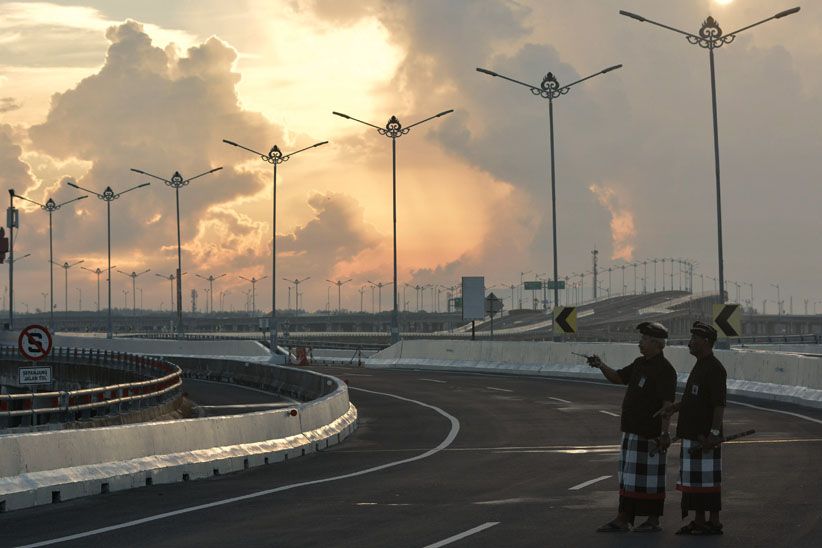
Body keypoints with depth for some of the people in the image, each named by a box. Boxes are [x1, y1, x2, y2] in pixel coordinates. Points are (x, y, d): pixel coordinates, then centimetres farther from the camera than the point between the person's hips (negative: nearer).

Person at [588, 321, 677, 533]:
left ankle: (653, 520, 9)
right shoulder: (640, 363, 13)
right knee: (628, 475, 10)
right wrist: (600, 365, 4)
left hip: (650, 434, -9)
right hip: (632, 430, 9)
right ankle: (622, 519, 14)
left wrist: (665, 432, -27)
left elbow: (667, 403, -21)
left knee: (650, 476, -1)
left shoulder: (665, 370, -15)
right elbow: (618, 377, 21)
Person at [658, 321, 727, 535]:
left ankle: (714, 523, 1)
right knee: (693, 479, 12)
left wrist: (713, 434, -25)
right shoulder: (699, 366, 17)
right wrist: (674, 407, 10)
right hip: (692, 435, 10)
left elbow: (720, 405, -20)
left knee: (707, 481, -5)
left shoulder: (715, 369, -14)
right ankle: (698, 522, 18)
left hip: (706, 436, -10)